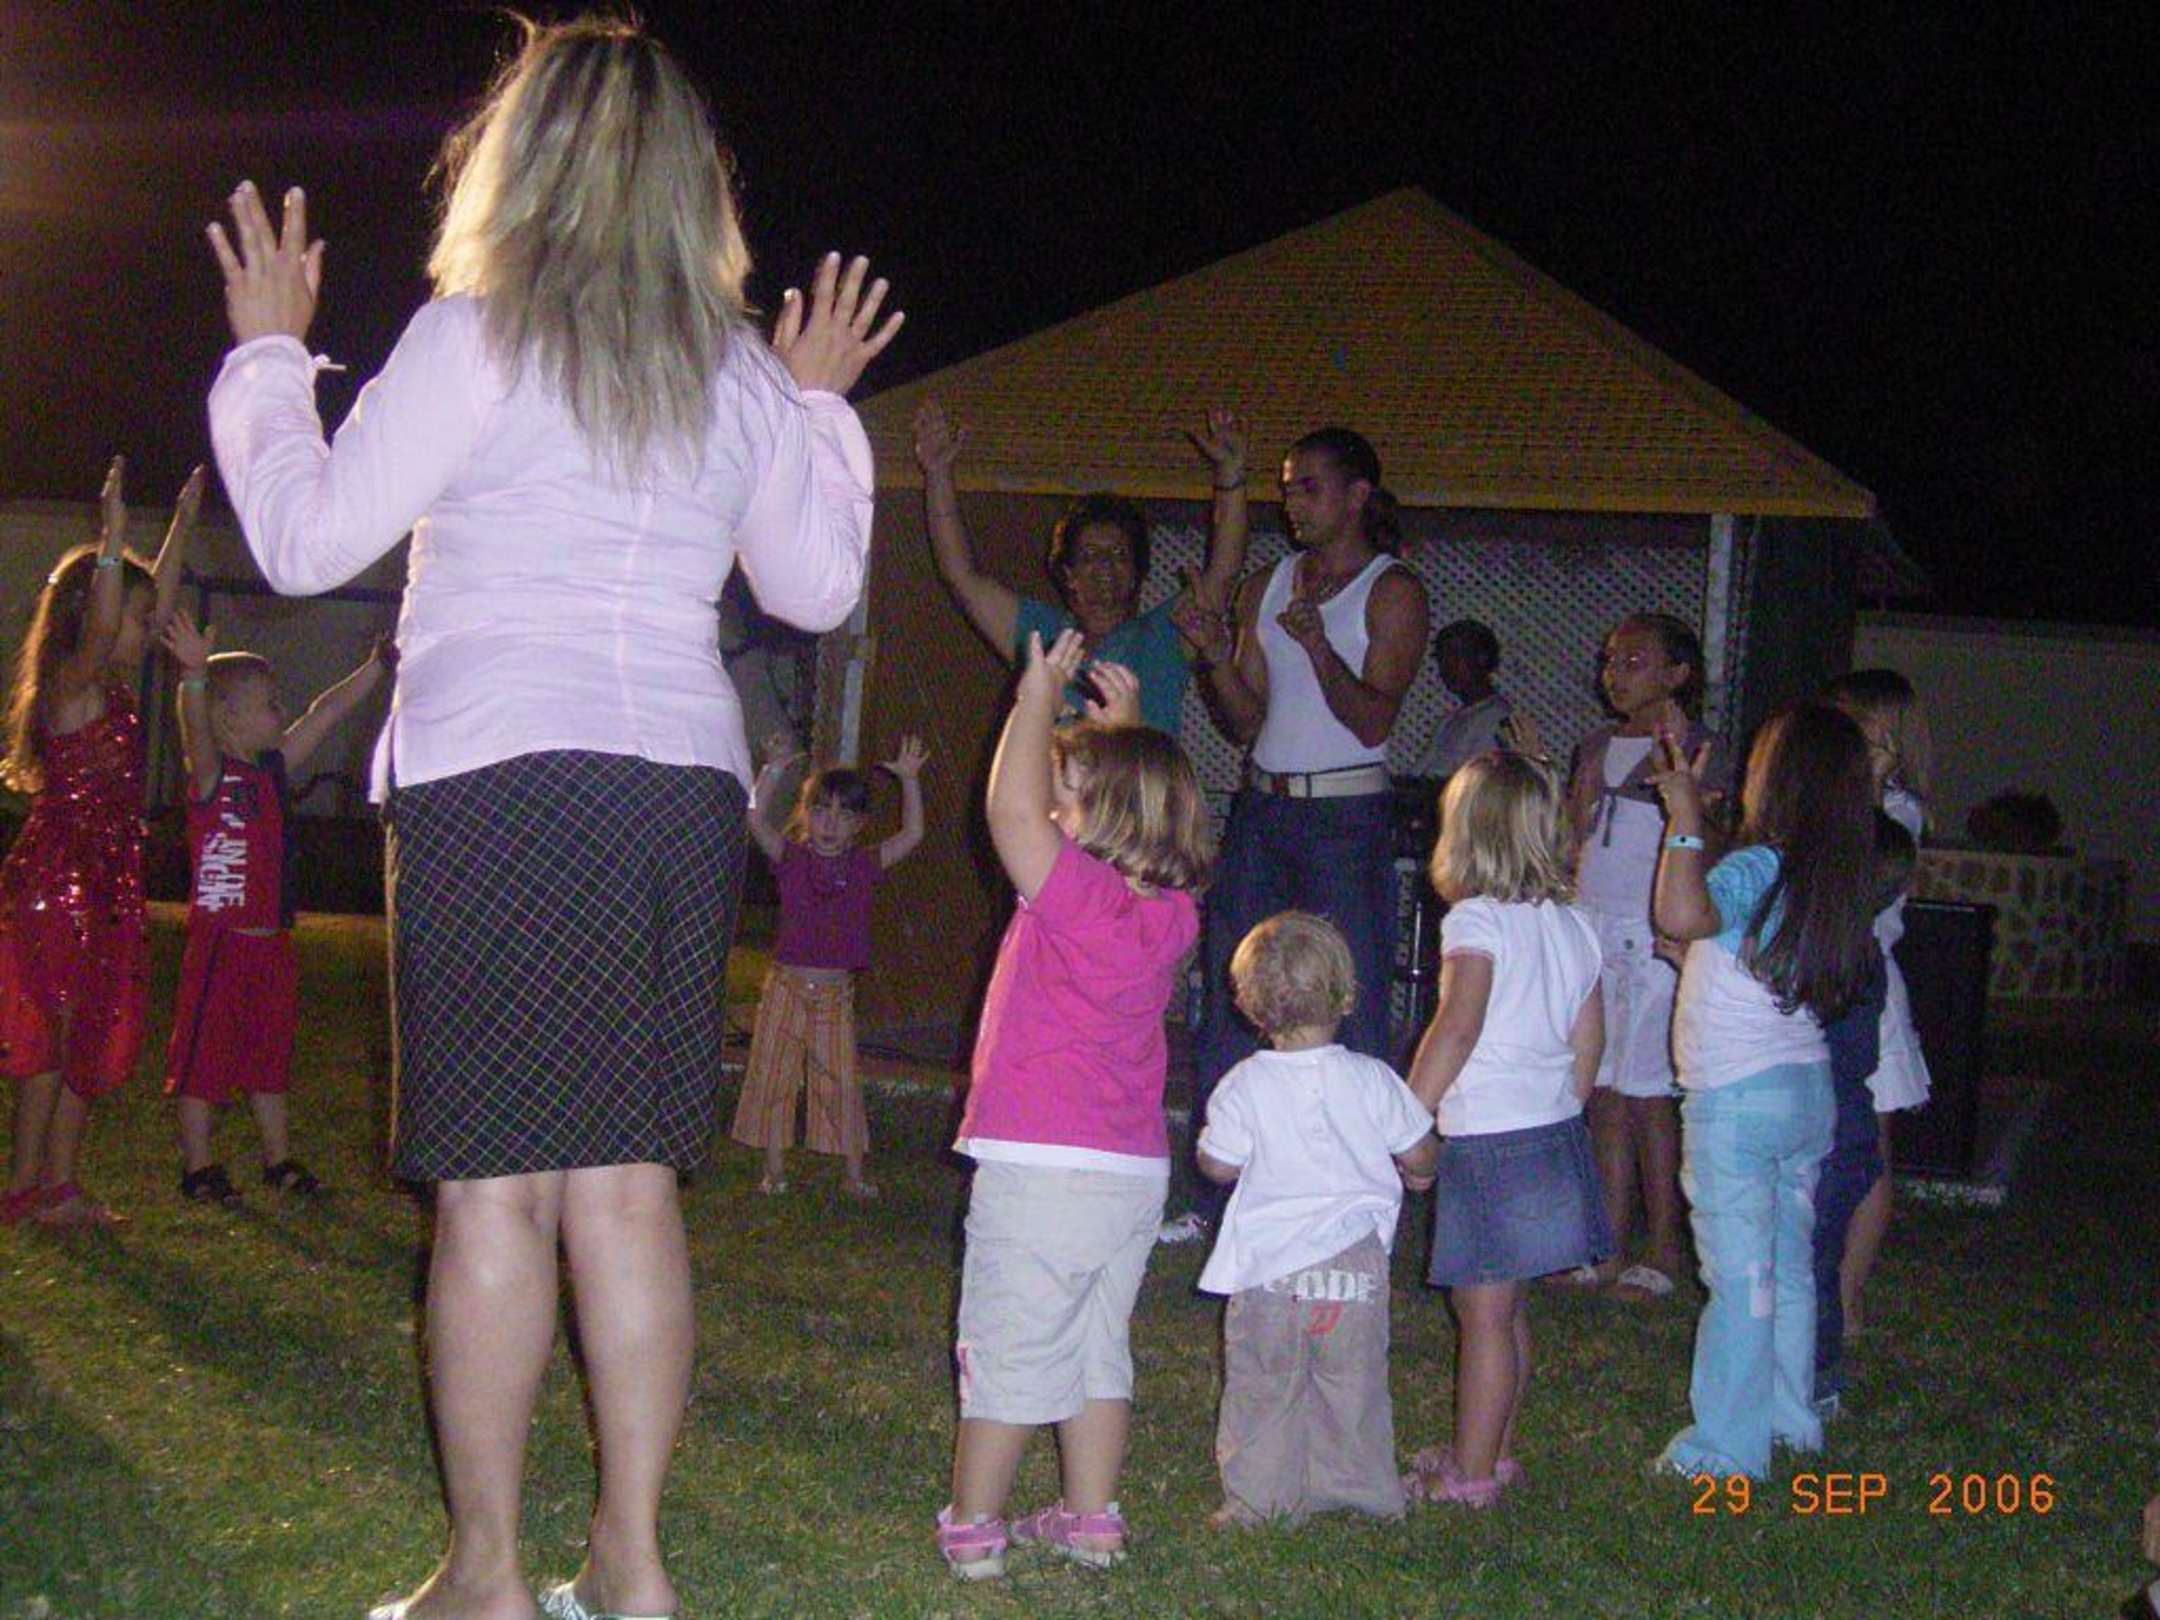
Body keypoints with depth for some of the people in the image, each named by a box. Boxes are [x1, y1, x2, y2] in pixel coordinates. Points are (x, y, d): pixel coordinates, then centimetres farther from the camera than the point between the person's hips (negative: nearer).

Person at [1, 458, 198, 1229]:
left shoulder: (113, 688, 14)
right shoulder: (68, 685, -10)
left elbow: (158, 605, 23)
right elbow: (99, 626, -30)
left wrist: (183, 523, 24)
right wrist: (112, 537, -33)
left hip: (102, 884, 9)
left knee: (87, 1039, 9)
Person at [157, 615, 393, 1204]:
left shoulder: (274, 768, 10)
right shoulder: (211, 773, -10)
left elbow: (327, 713, 12)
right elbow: (196, 729, -31)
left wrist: (381, 661, 8)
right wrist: (195, 675, -50)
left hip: (272, 938, 7)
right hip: (219, 938, -7)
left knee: (270, 1052, 16)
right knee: (203, 1052, 2)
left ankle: (279, 1159, 25)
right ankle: (198, 1167, 10)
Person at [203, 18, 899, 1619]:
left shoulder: (476, 337, -2)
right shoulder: (742, 374, 12)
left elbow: (307, 537, 0)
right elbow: (820, 587, 21)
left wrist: (269, 349, 14)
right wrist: (821, 407, 33)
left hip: (498, 774, -5)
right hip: (687, 782, 5)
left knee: (494, 1186, -1)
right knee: (629, 1180, 8)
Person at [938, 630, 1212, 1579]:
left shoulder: (1077, 895, -16)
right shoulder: (1170, 913, 4)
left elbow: (1012, 808, -20)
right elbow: (1149, 807, 22)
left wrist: (1040, 695, -10)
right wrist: (1124, 727, 21)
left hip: (1041, 1170, -7)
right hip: (1138, 1172, 7)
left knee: (1006, 1352, 3)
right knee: (1100, 1350, 16)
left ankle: (972, 1527, 11)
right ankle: (1091, 1519, 22)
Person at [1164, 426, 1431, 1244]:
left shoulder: (1392, 592, -2)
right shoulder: (1265, 588, 13)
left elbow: (1374, 721, -11)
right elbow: (1247, 722, 9)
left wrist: (1319, 647, -24)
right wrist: (1216, 654, -8)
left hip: (1346, 817, -5)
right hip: (1261, 809, 6)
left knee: (1354, 1015, -6)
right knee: (1230, 1008, 7)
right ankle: (1216, 1199, 15)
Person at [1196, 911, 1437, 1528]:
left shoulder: (1244, 1087, -10)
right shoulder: (1372, 1080, -6)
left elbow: (1218, 1166, -5)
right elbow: (1418, 1157, 1)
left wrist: (1208, 1137, 15)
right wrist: (1418, 1174, 24)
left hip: (1269, 1265, -2)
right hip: (1355, 1263, 2)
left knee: (1264, 1385, 9)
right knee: (1353, 1383, 15)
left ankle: (1260, 1495, 12)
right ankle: (1361, 1486, 24)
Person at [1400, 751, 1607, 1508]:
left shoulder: (1475, 920, -13)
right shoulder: (1571, 925, 8)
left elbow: (1458, 1027, -23)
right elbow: (1589, 1040, 13)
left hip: (1489, 1143, -7)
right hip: (1557, 1134, 8)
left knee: (1484, 1311, -1)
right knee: (1507, 1306, 17)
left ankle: (1471, 1474, 6)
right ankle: (1494, 1451, 27)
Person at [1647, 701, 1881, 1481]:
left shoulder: (1754, 870, -19)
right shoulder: (1830, 880, 6)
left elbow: (1682, 916, -40)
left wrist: (1685, 815, -30)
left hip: (1736, 1101, -8)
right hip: (1808, 1090, 8)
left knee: (1740, 1278, -3)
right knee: (1790, 1266, 18)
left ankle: (1725, 1449, 3)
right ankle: (1792, 1417, 29)